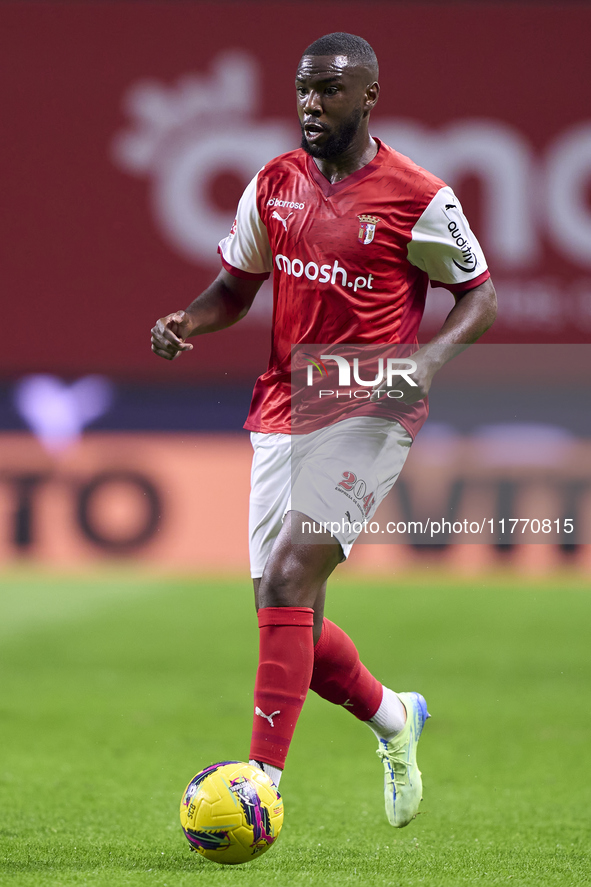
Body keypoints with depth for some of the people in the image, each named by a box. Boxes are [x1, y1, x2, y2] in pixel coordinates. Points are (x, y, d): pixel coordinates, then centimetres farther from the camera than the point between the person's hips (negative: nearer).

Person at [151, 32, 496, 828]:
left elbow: (480, 292, 2)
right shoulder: (273, 187, 8)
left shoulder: (418, 199, -7)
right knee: (286, 614, 5)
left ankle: (263, 781, -23)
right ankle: (393, 717, 32)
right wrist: (185, 323, -2)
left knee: (288, 579, -22)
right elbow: (236, 285, 19)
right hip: (282, 411, 6)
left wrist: (431, 357, -16)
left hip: (367, 416, -6)